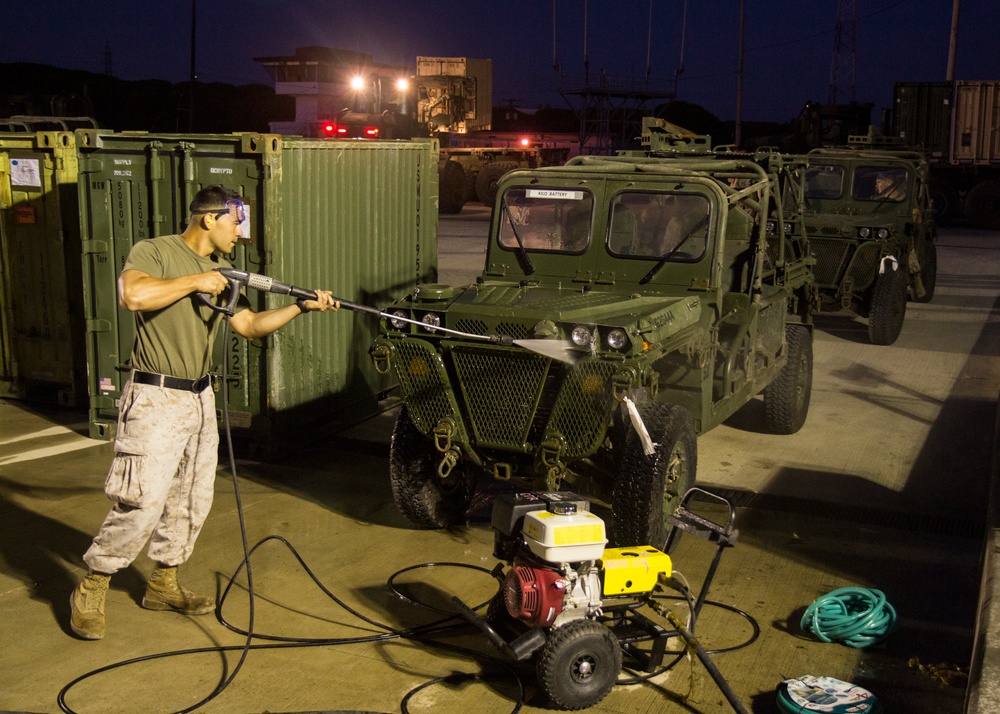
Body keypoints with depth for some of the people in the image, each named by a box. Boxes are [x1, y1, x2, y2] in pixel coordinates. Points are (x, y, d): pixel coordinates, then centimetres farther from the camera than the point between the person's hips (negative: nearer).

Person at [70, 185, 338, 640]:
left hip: (200, 398, 8)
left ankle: (163, 584, 28)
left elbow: (249, 326, 14)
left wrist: (301, 307, 4)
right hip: (156, 398, -8)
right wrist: (194, 281, -20)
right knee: (143, 503, -10)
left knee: (192, 500, 13)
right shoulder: (153, 252, -10)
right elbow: (133, 295, -30)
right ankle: (91, 591, 7)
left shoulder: (222, 270, 13)